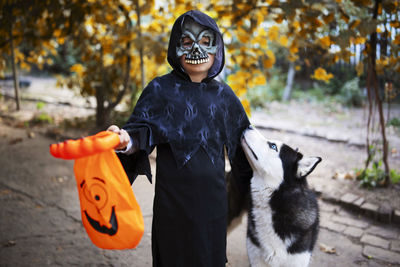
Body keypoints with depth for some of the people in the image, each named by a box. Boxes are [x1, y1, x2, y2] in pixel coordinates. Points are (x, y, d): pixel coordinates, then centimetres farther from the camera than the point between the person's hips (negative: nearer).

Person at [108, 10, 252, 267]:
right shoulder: (161, 89, -4)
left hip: (213, 197, 3)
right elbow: (142, 132, -14)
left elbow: (241, 140, 14)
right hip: (173, 197, -3)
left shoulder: (224, 95, 6)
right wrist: (126, 140, -36)